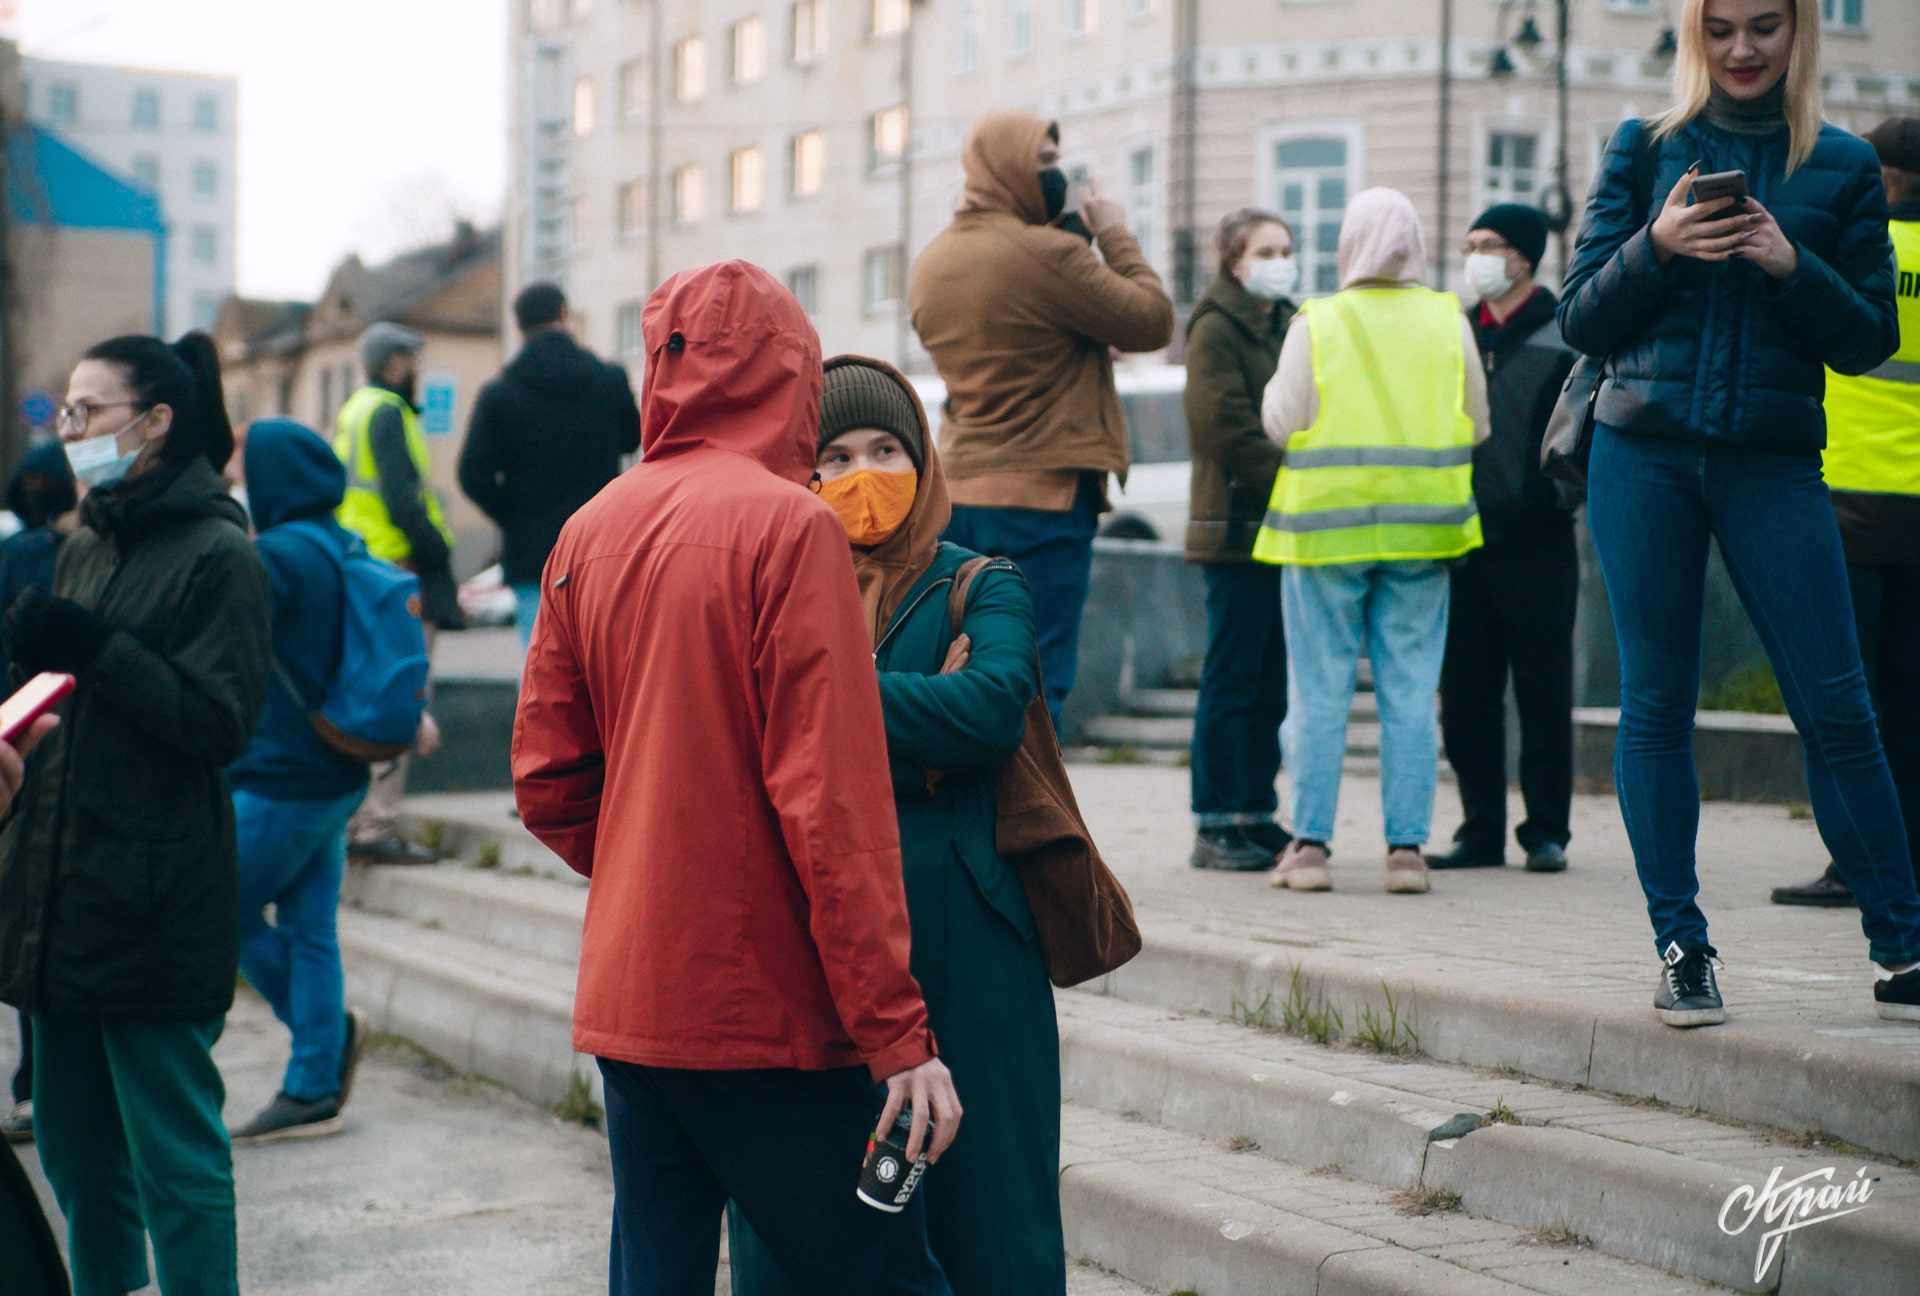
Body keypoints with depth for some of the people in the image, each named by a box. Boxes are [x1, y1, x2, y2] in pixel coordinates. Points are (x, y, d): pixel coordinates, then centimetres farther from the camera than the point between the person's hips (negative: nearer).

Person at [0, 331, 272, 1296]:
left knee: (171, 1146, -1)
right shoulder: (85, 547, 15)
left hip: (157, 910, -8)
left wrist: (93, 649, -21)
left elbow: (219, 722, -16)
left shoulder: (218, 556, -9)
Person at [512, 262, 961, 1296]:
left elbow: (548, 783, 8)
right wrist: (898, 1033, -15)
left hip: (624, 1004, 7)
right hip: (768, 1011, -6)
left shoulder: (589, 530, 7)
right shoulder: (786, 524, -11)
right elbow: (831, 798, -17)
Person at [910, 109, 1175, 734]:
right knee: (1037, 683, -4)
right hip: (1041, 493, -8)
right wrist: (1115, 236, 4)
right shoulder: (1048, 253, -15)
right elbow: (1152, 320, -8)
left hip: (957, 492, 8)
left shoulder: (930, 263, 11)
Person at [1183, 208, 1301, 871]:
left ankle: (1257, 816, 15)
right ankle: (1216, 827, -1)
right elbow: (1227, 430, -14)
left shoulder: (1289, 325, 18)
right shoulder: (1215, 328, -6)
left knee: (1271, 683, 9)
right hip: (1237, 525, -8)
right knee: (1232, 679, -5)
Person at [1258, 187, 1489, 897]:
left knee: (1319, 691, 4)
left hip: (1327, 522, -2)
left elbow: (1282, 424, -5)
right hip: (1420, 526, 2)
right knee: (1411, 691, 5)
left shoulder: (1314, 324, -4)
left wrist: (1276, 385, 14)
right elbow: (1477, 426, 8)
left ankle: (1309, 844, 3)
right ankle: (1406, 847, 3)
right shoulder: (1449, 321, 3)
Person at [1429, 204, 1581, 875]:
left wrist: (1566, 491, -14)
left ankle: (1546, 832, 8)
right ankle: (1480, 831, 13)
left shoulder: (1565, 335, -1)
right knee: (1465, 695, 5)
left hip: (1536, 542, -5)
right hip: (1465, 542, 5)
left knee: (1543, 694, 0)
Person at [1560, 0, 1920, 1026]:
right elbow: (1583, 320, 6)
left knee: (1836, 705, -4)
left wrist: (1792, 266, -10)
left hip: (1775, 456, 0)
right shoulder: (1644, 151, 8)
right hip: (1645, 453, 0)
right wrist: (1656, 245, -12)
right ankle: (1680, 949, 9)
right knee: (1656, 705, 1)